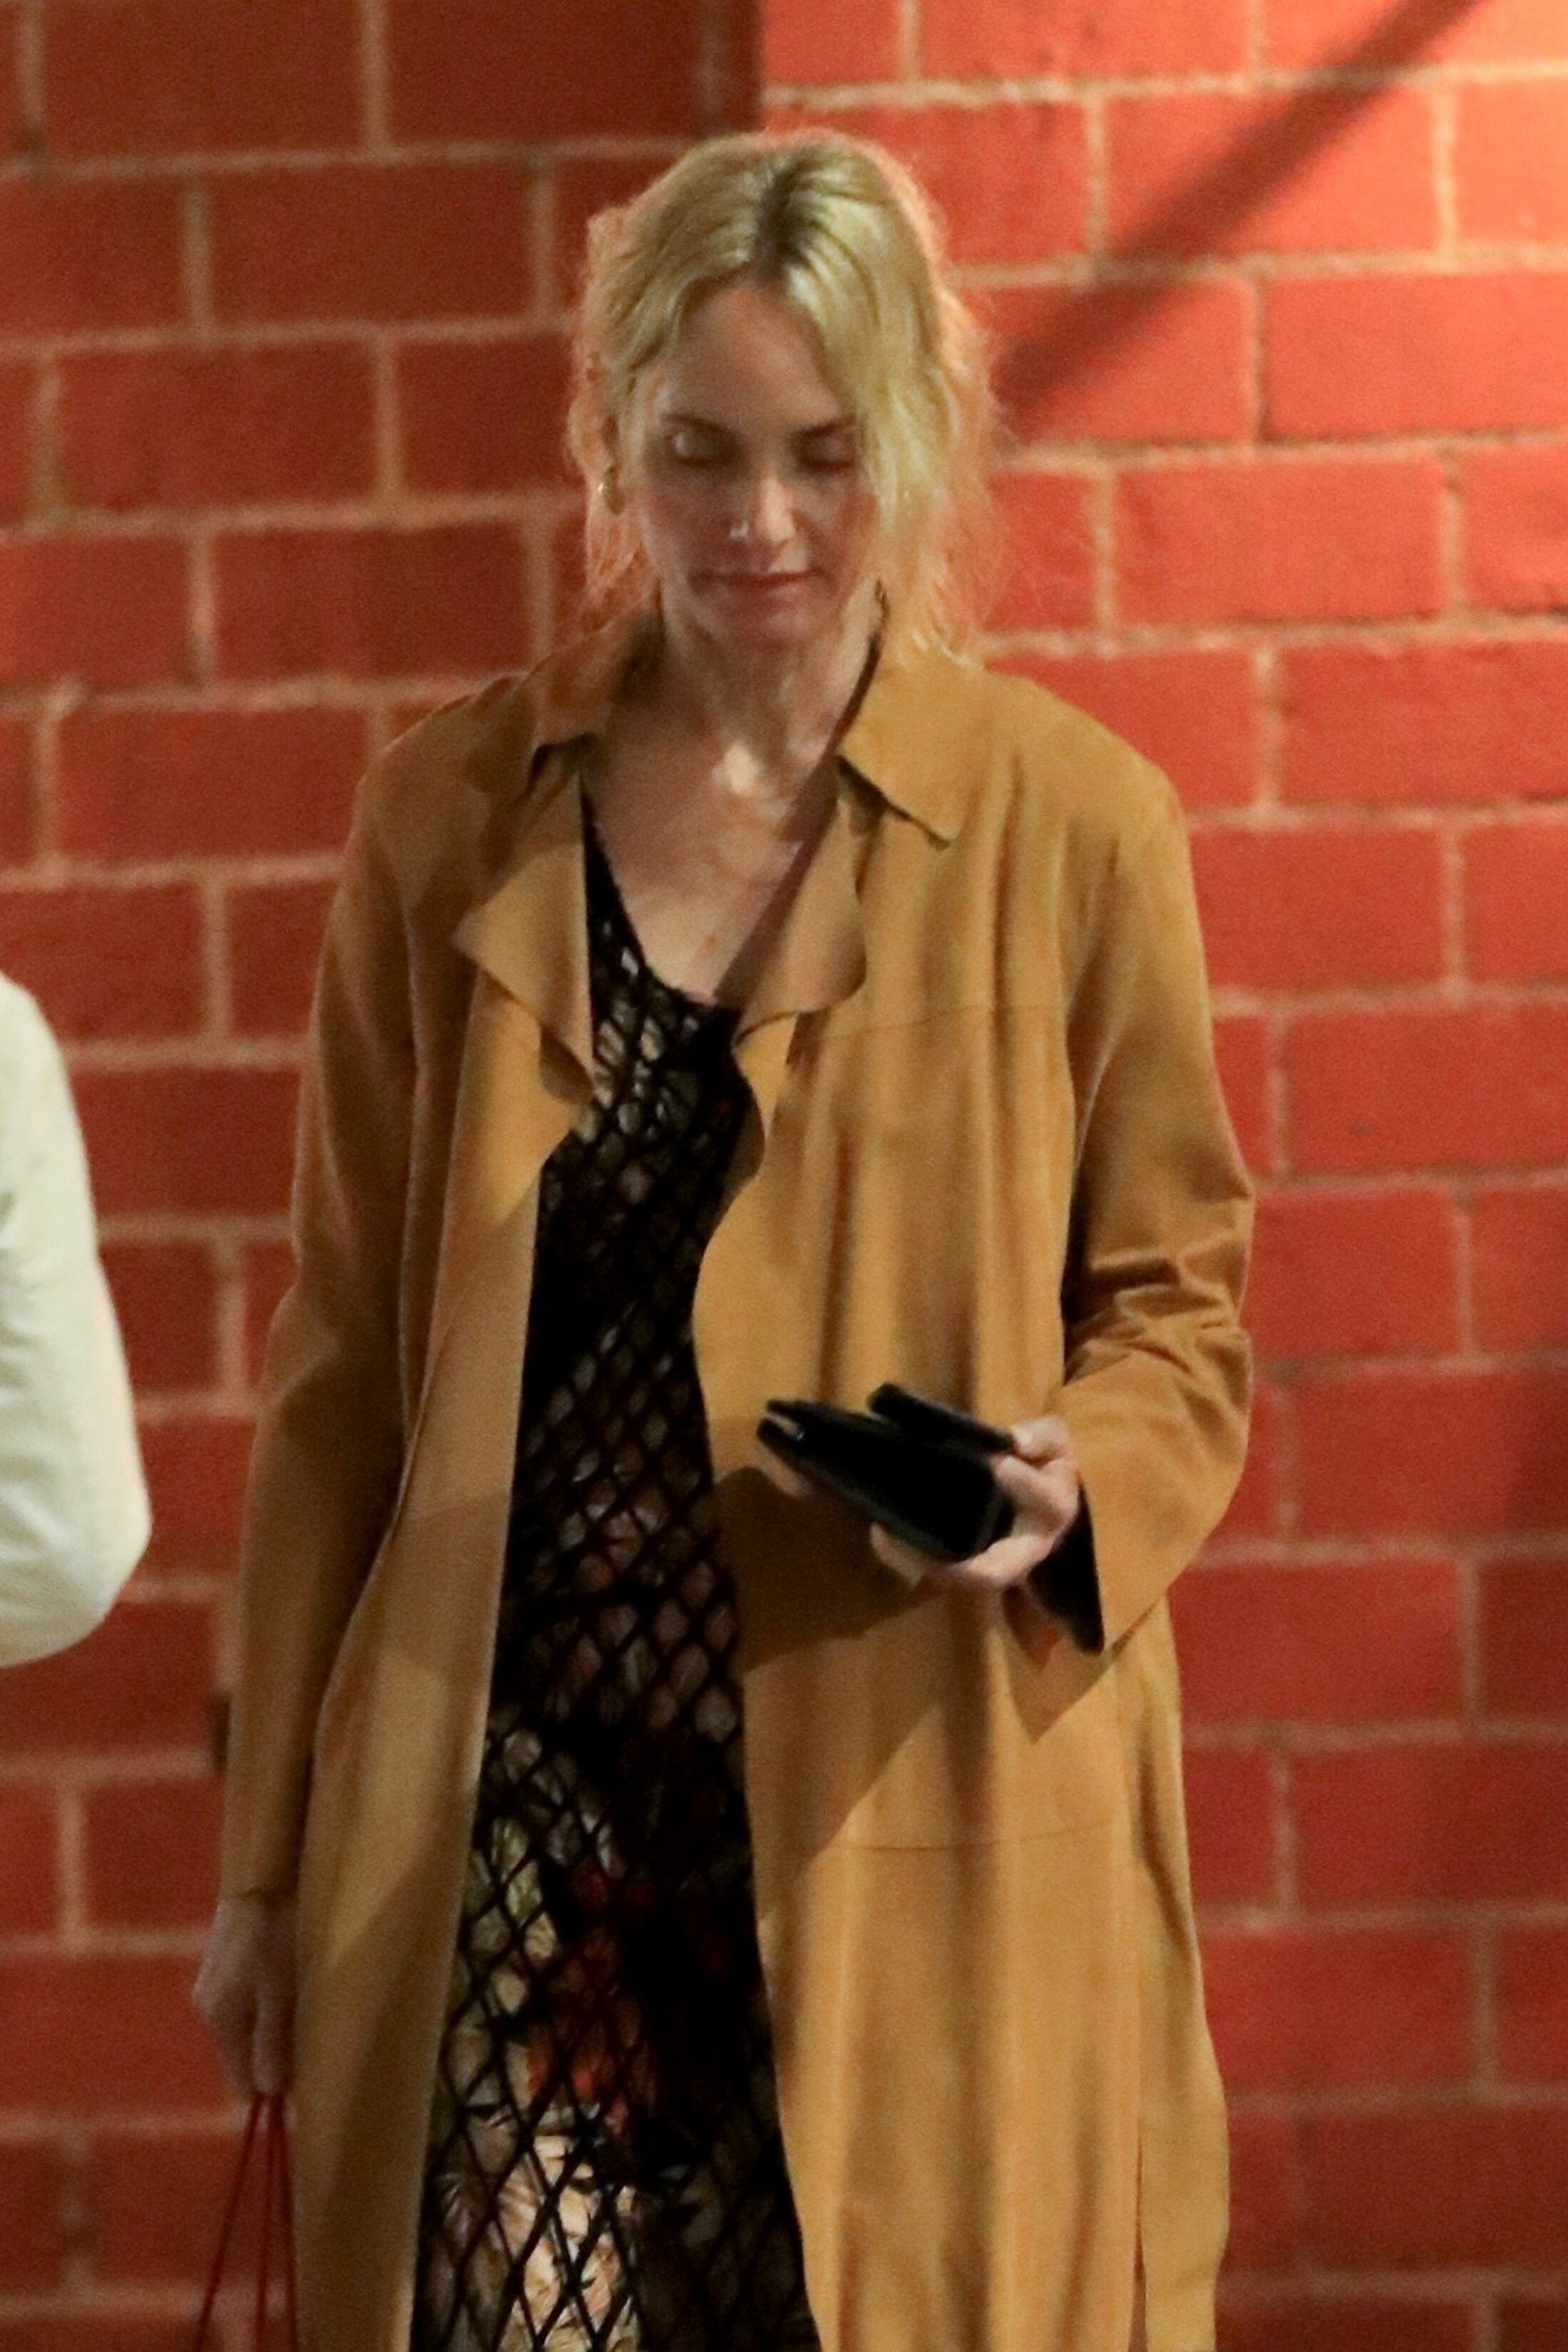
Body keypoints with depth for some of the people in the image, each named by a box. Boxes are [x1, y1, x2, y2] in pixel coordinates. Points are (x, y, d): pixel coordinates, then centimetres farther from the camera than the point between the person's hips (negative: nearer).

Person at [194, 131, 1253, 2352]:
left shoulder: (1072, 821, 0)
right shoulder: (452, 817, 5)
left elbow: (1178, 1311, 8)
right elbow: (349, 1354, 9)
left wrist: (1067, 1485, -15)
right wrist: (271, 1852, 9)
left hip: (916, 1835, -1)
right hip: (509, 1818, 1)